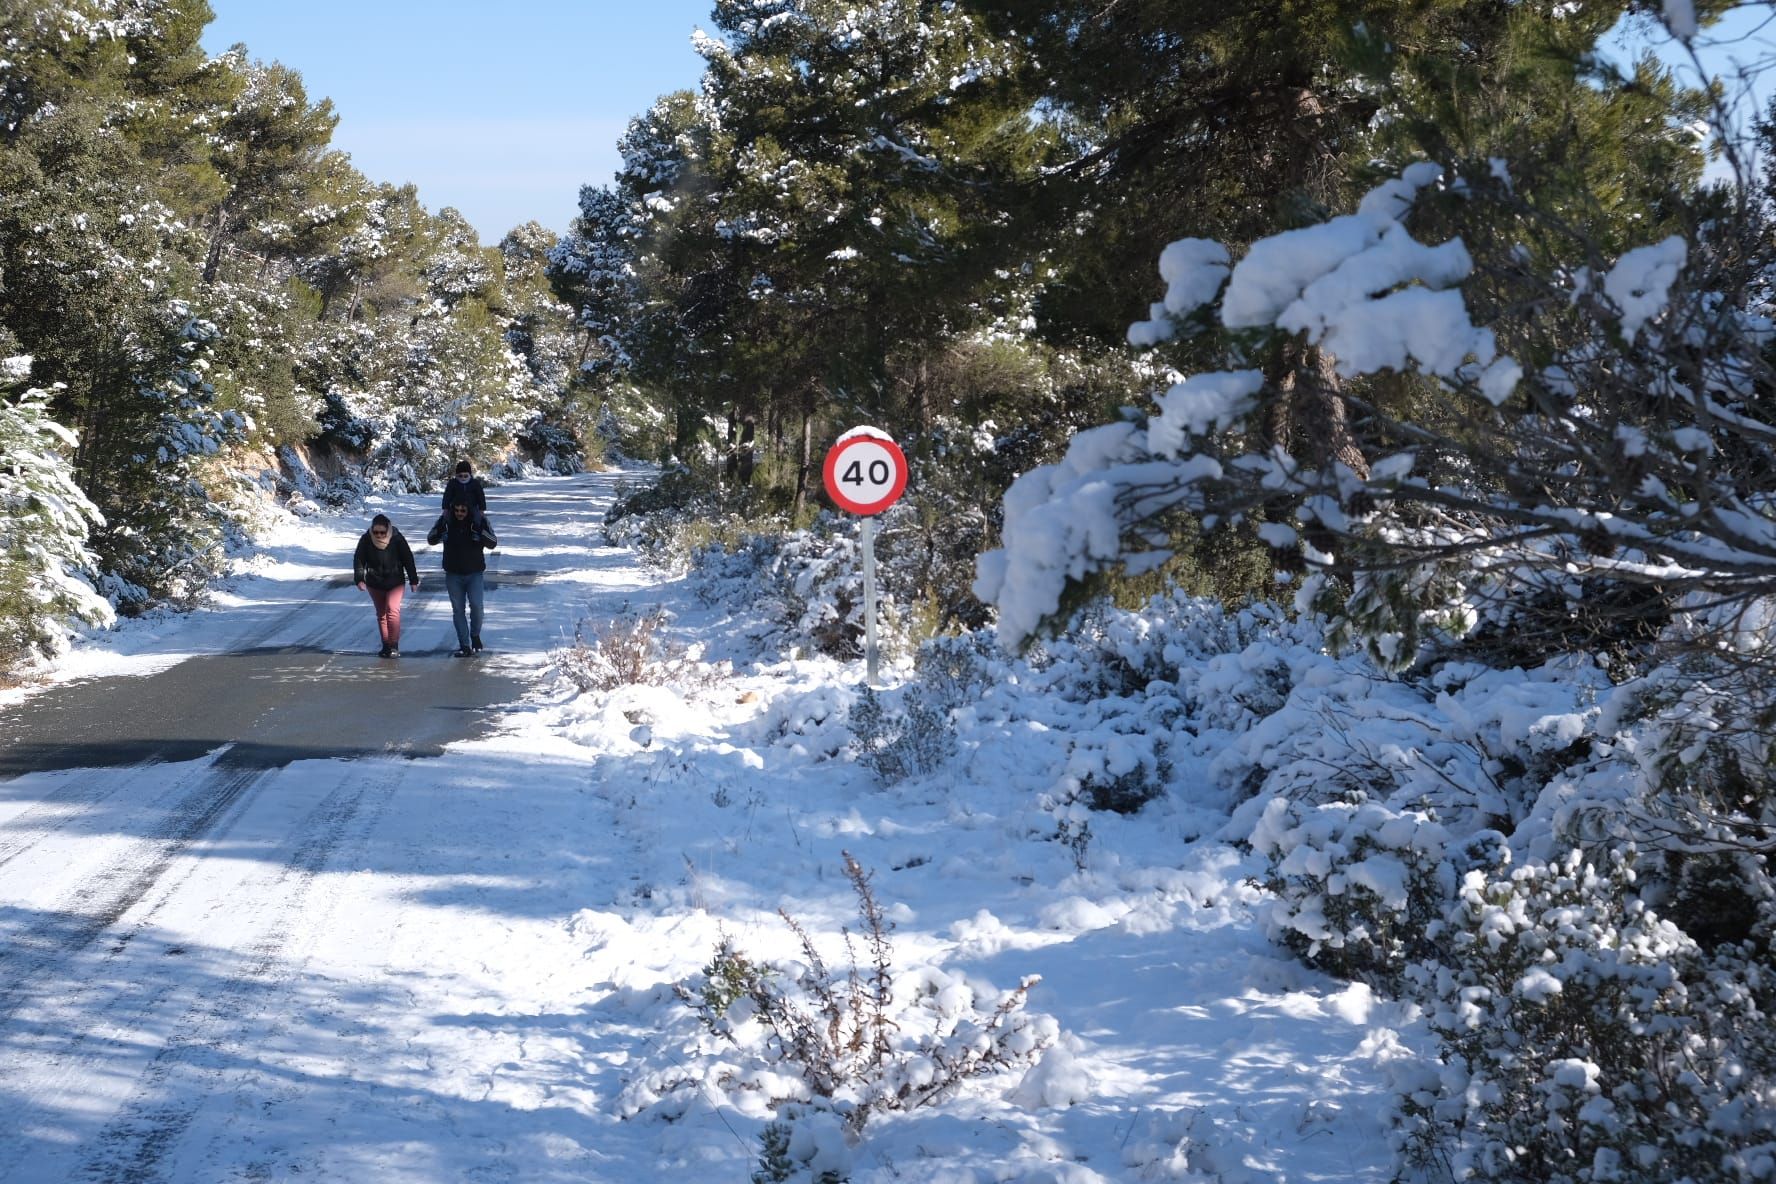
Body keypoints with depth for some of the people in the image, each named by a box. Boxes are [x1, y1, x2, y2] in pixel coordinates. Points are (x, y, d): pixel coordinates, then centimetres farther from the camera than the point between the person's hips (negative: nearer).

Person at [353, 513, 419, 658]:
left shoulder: (397, 539, -14)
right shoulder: (366, 540, -12)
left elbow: (408, 559, -5)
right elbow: (358, 559, -7)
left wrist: (413, 580, -1)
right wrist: (359, 579, -21)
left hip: (394, 582, -3)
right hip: (374, 583, 3)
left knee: (392, 610, -17)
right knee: (381, 614, 10)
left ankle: (394, 645, -14)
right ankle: (386, 646, 18)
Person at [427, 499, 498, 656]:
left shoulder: (479, 521, -9)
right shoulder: (447, 520, -5)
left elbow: (492, 543, -14)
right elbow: (431, 540, -6)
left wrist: (480, 528, -30)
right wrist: (441, 524, -24)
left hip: (475, 573, -2)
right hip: (453, 574, 2)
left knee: (476, 605, -15)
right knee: (458, 609, 2)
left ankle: (475, 635, 11)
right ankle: (464, 646, 8)